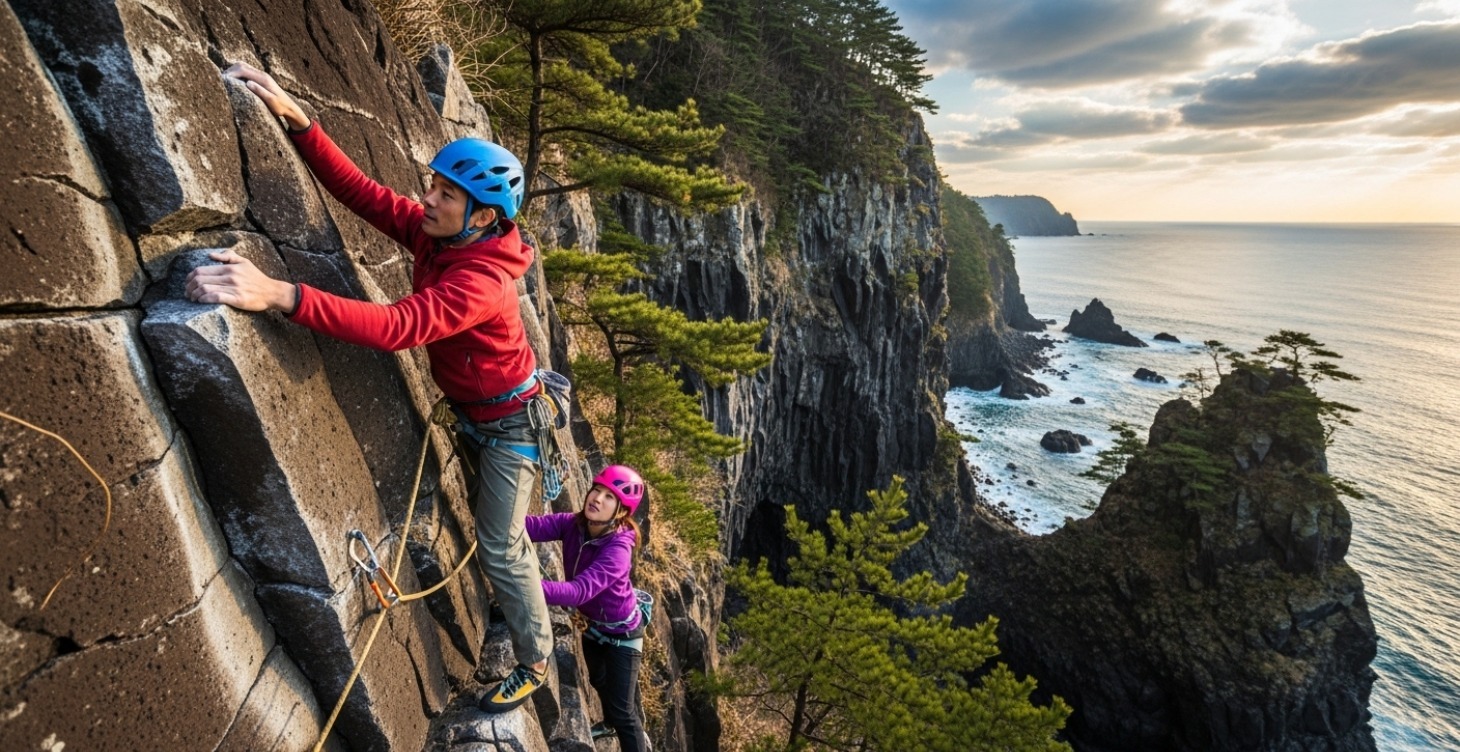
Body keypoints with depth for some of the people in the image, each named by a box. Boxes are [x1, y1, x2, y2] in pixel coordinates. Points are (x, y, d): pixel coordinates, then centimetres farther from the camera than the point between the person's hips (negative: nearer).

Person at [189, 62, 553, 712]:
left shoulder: (483, 280, -35)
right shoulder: (434, 233, -10)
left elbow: (398, 327, -49)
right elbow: (358, 190, -11)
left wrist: (280, 294, -56)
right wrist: (293, 118, -23)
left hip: (508, 420, -8)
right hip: (472, 412, 8)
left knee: (500, 550, 4)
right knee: (495, 525, 27)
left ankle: (534, 665, 26)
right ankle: (524, 597, 53)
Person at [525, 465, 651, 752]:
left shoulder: (618, 549, -37)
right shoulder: (574, 524, -20)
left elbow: (581, 590, -48)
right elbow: (537, 526, -36)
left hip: (622, 630, -7)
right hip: (592, 623, 7)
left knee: (623, 709, 0)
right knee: (599, 681, 32)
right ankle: (611, 723, 62)